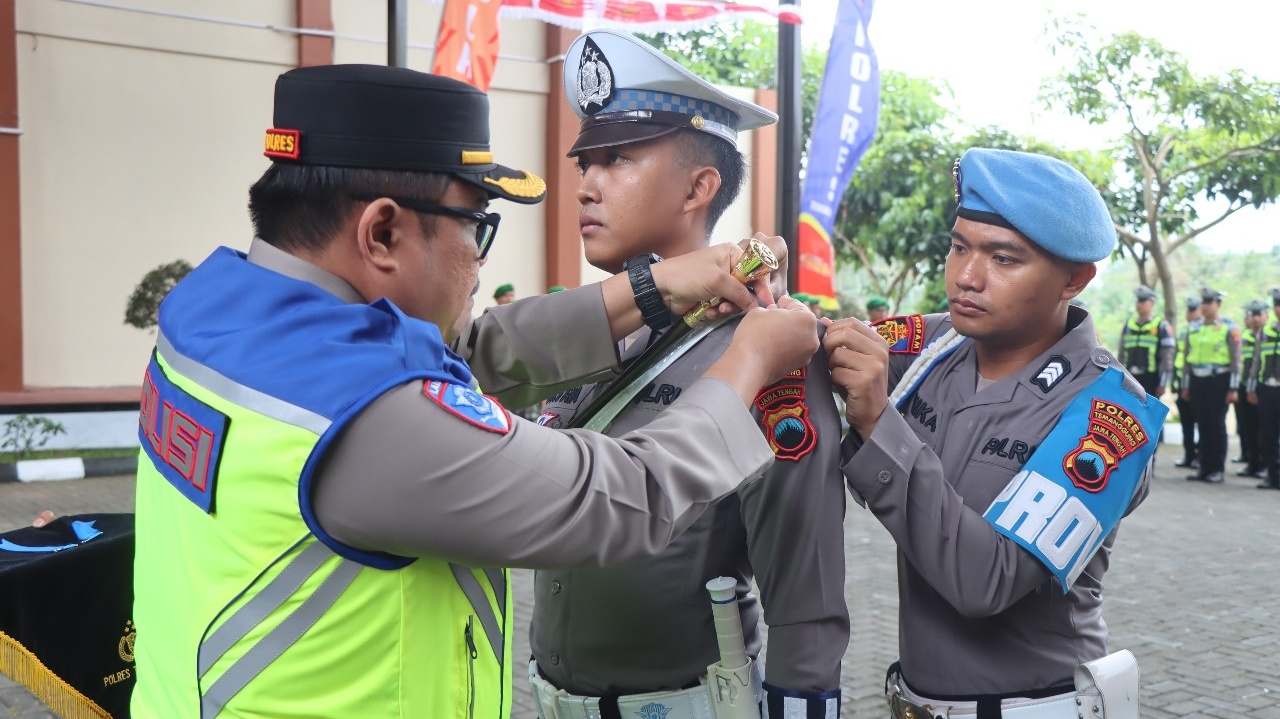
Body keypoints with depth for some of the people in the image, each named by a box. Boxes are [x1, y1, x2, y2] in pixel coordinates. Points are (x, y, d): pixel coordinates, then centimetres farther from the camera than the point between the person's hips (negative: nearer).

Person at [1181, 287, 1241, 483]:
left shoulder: (1229, 329, -4)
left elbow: (1236, 360, -7)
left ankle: (1217, 470, 6)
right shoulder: (1193, 328, 12)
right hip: (1197, 381, 5)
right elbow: (1187, 359, 15)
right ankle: (1204, 468, 13)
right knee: (1202, 426, 7)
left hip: (1218, 382, -5)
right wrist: (1185, 386, 12)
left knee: (1217, 426, -1)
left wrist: (1233, 388, -11)